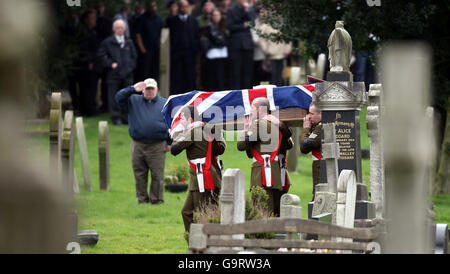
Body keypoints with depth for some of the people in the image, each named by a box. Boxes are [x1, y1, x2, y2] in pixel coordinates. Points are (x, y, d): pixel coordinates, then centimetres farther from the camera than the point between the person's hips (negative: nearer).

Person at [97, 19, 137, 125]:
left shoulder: (129, 42, 12)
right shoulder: (107, 42, 0)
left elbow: (134, 56, 20)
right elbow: (101, 55, 0)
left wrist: (131, 66, 5)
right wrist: (110, 64, -9)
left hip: (127, 73, 3)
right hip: (114, 74, -3)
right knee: (114, 97, -3)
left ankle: (126, 117, 14)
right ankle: (116, 117, 4)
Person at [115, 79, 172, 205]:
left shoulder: (165, 104, 10)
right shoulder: (133, 101, 11)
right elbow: (119, 97, 0)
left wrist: (169, 142, 8)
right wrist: (132, 89, -9)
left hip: (157, 147, -1)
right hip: (138, 146, 1)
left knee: (157, 175, -2)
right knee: (139, 175, 4)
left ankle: (156, 199, 7)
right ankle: (142, 199, 12)